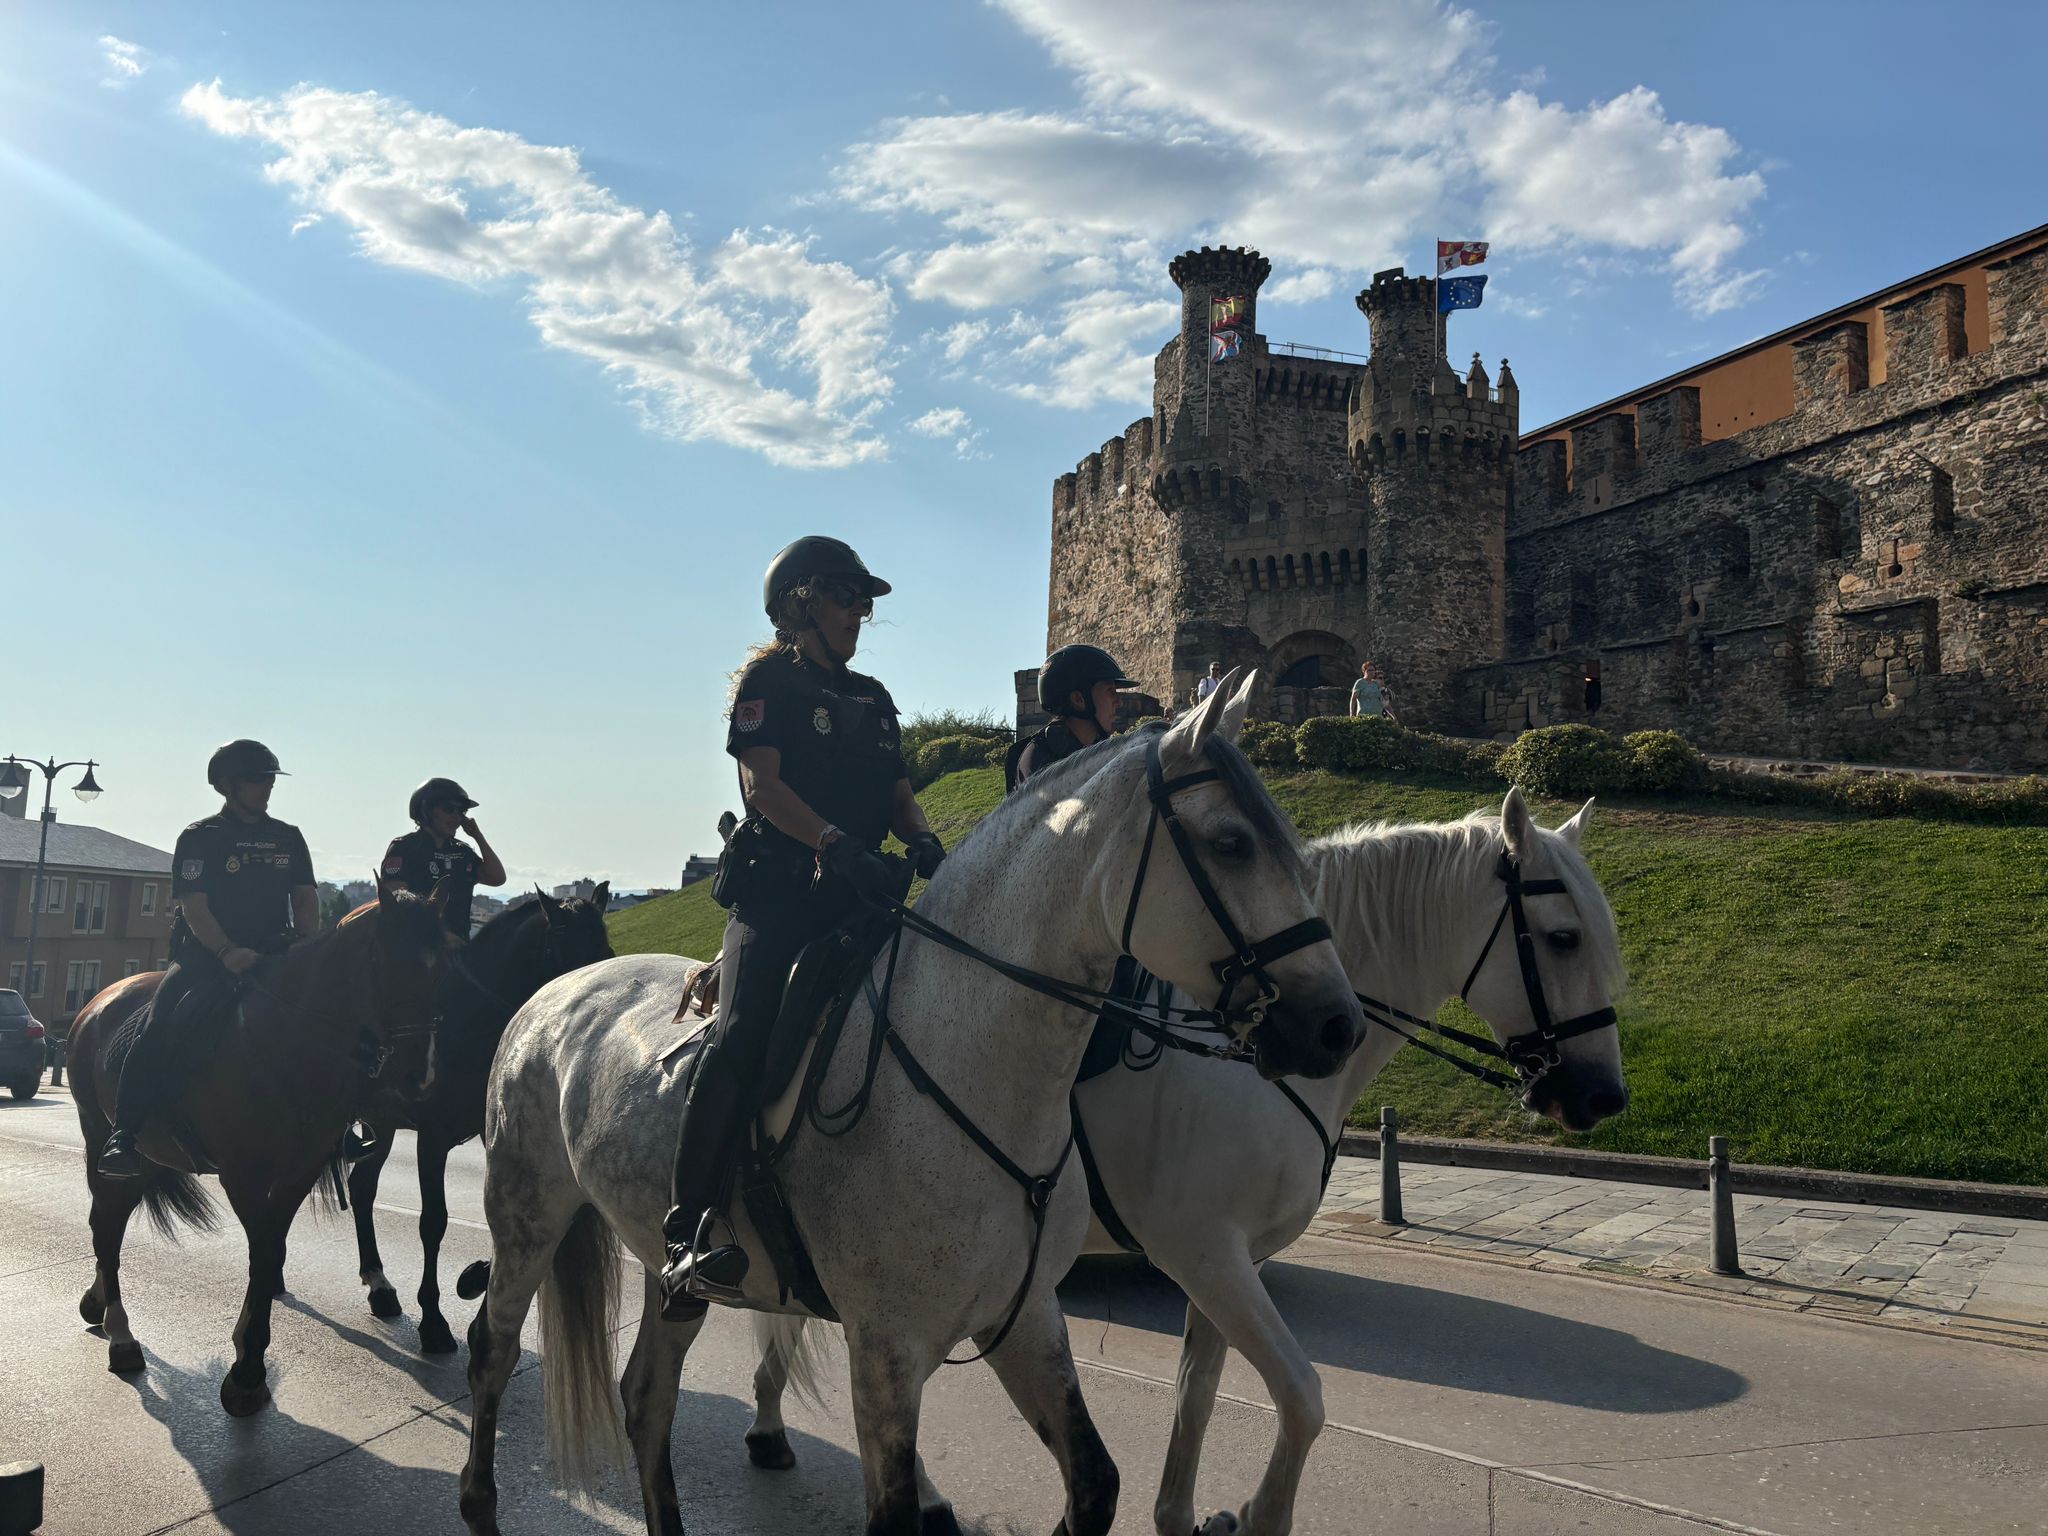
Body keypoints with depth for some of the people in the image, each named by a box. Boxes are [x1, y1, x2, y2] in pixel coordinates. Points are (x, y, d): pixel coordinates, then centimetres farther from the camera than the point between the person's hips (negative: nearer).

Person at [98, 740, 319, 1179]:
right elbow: (194, 906, -8)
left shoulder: (288, 838, 14)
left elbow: (306, 898, 9)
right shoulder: (199, 838, 2)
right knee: (163, 1023, -26)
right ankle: (126, 1134, -16)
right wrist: (227, 953, -23)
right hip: (206, 955, -3)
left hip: (275, 954, 3)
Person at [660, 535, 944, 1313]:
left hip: (860, 893, 7)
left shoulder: (873, 698, 24)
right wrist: (836, 843, -24)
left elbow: (899, 792, 19)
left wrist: (922, 842, -5)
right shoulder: (768, 681, 5)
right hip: (779, 891, -6)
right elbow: (763, 784, -9)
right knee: (743, 1037, -23)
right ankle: (691, 1227, -21)